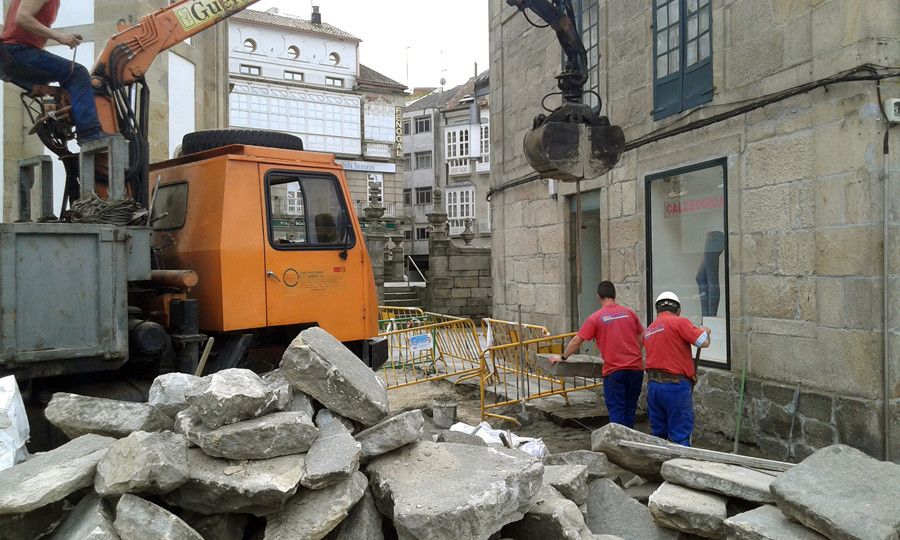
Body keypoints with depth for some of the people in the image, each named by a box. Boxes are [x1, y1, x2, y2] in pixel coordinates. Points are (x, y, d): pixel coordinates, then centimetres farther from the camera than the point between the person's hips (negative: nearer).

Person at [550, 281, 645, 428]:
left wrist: (562, 358, 11)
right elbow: (642, 337, 14)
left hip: (614, 370, -4)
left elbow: (577, 340, -1)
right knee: (630, 409, 15)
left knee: (616, 410, 3)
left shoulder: (595, 318, -4)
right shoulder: (629, 313, 6)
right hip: (636, 368, 4)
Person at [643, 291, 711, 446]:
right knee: (680, 435, -1)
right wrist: (705, 331, 9)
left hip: (653, 385, 7)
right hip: (676, 385, -6)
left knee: (658, 433, 15)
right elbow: (704, 342, -12)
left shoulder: (648, 330, 14)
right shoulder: (680, 322, -8)